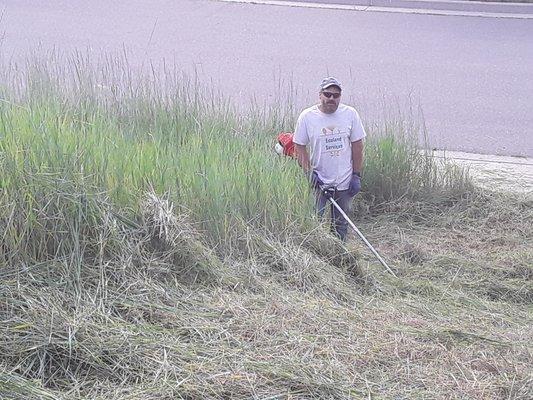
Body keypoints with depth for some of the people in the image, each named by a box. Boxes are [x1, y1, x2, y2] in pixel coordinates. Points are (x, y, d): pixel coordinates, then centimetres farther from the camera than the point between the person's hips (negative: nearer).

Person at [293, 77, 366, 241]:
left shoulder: (350, 114, -2)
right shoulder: (307, 116, -7)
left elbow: (357, 146, 3)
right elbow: (299, 148, -2)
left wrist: (357, 175, 1)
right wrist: (309, 172, -12)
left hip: (344, 181, 2)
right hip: (317, 181, -2)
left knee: (341, 226, 12)